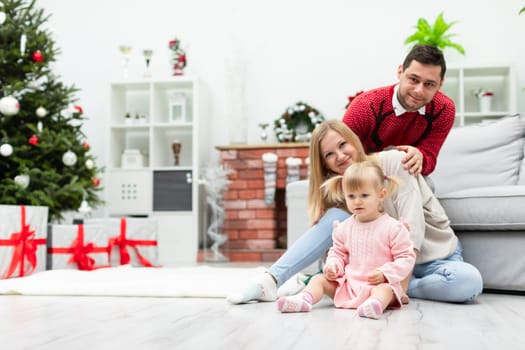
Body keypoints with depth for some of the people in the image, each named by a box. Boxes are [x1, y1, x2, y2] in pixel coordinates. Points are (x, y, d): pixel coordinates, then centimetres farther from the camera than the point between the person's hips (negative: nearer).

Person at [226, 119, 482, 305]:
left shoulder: (394, 162, -16)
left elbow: (412, 222, -25)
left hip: (432, 257, -2)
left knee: (469, 281, -36)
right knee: (337, 216, -21)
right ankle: (271, 281, -26)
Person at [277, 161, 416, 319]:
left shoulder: (393, 228, -7)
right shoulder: (344, 228, 8)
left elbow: (406, 258, -6)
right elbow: (337, 252, 19)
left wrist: (384, 274, -18)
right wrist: (332, 265, -4)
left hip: (379, 284, -5)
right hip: (347, 284, 6)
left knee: (384, 289, -36)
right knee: (319, 279, -6)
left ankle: (375, 304, -66)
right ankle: (303, 299, -30)